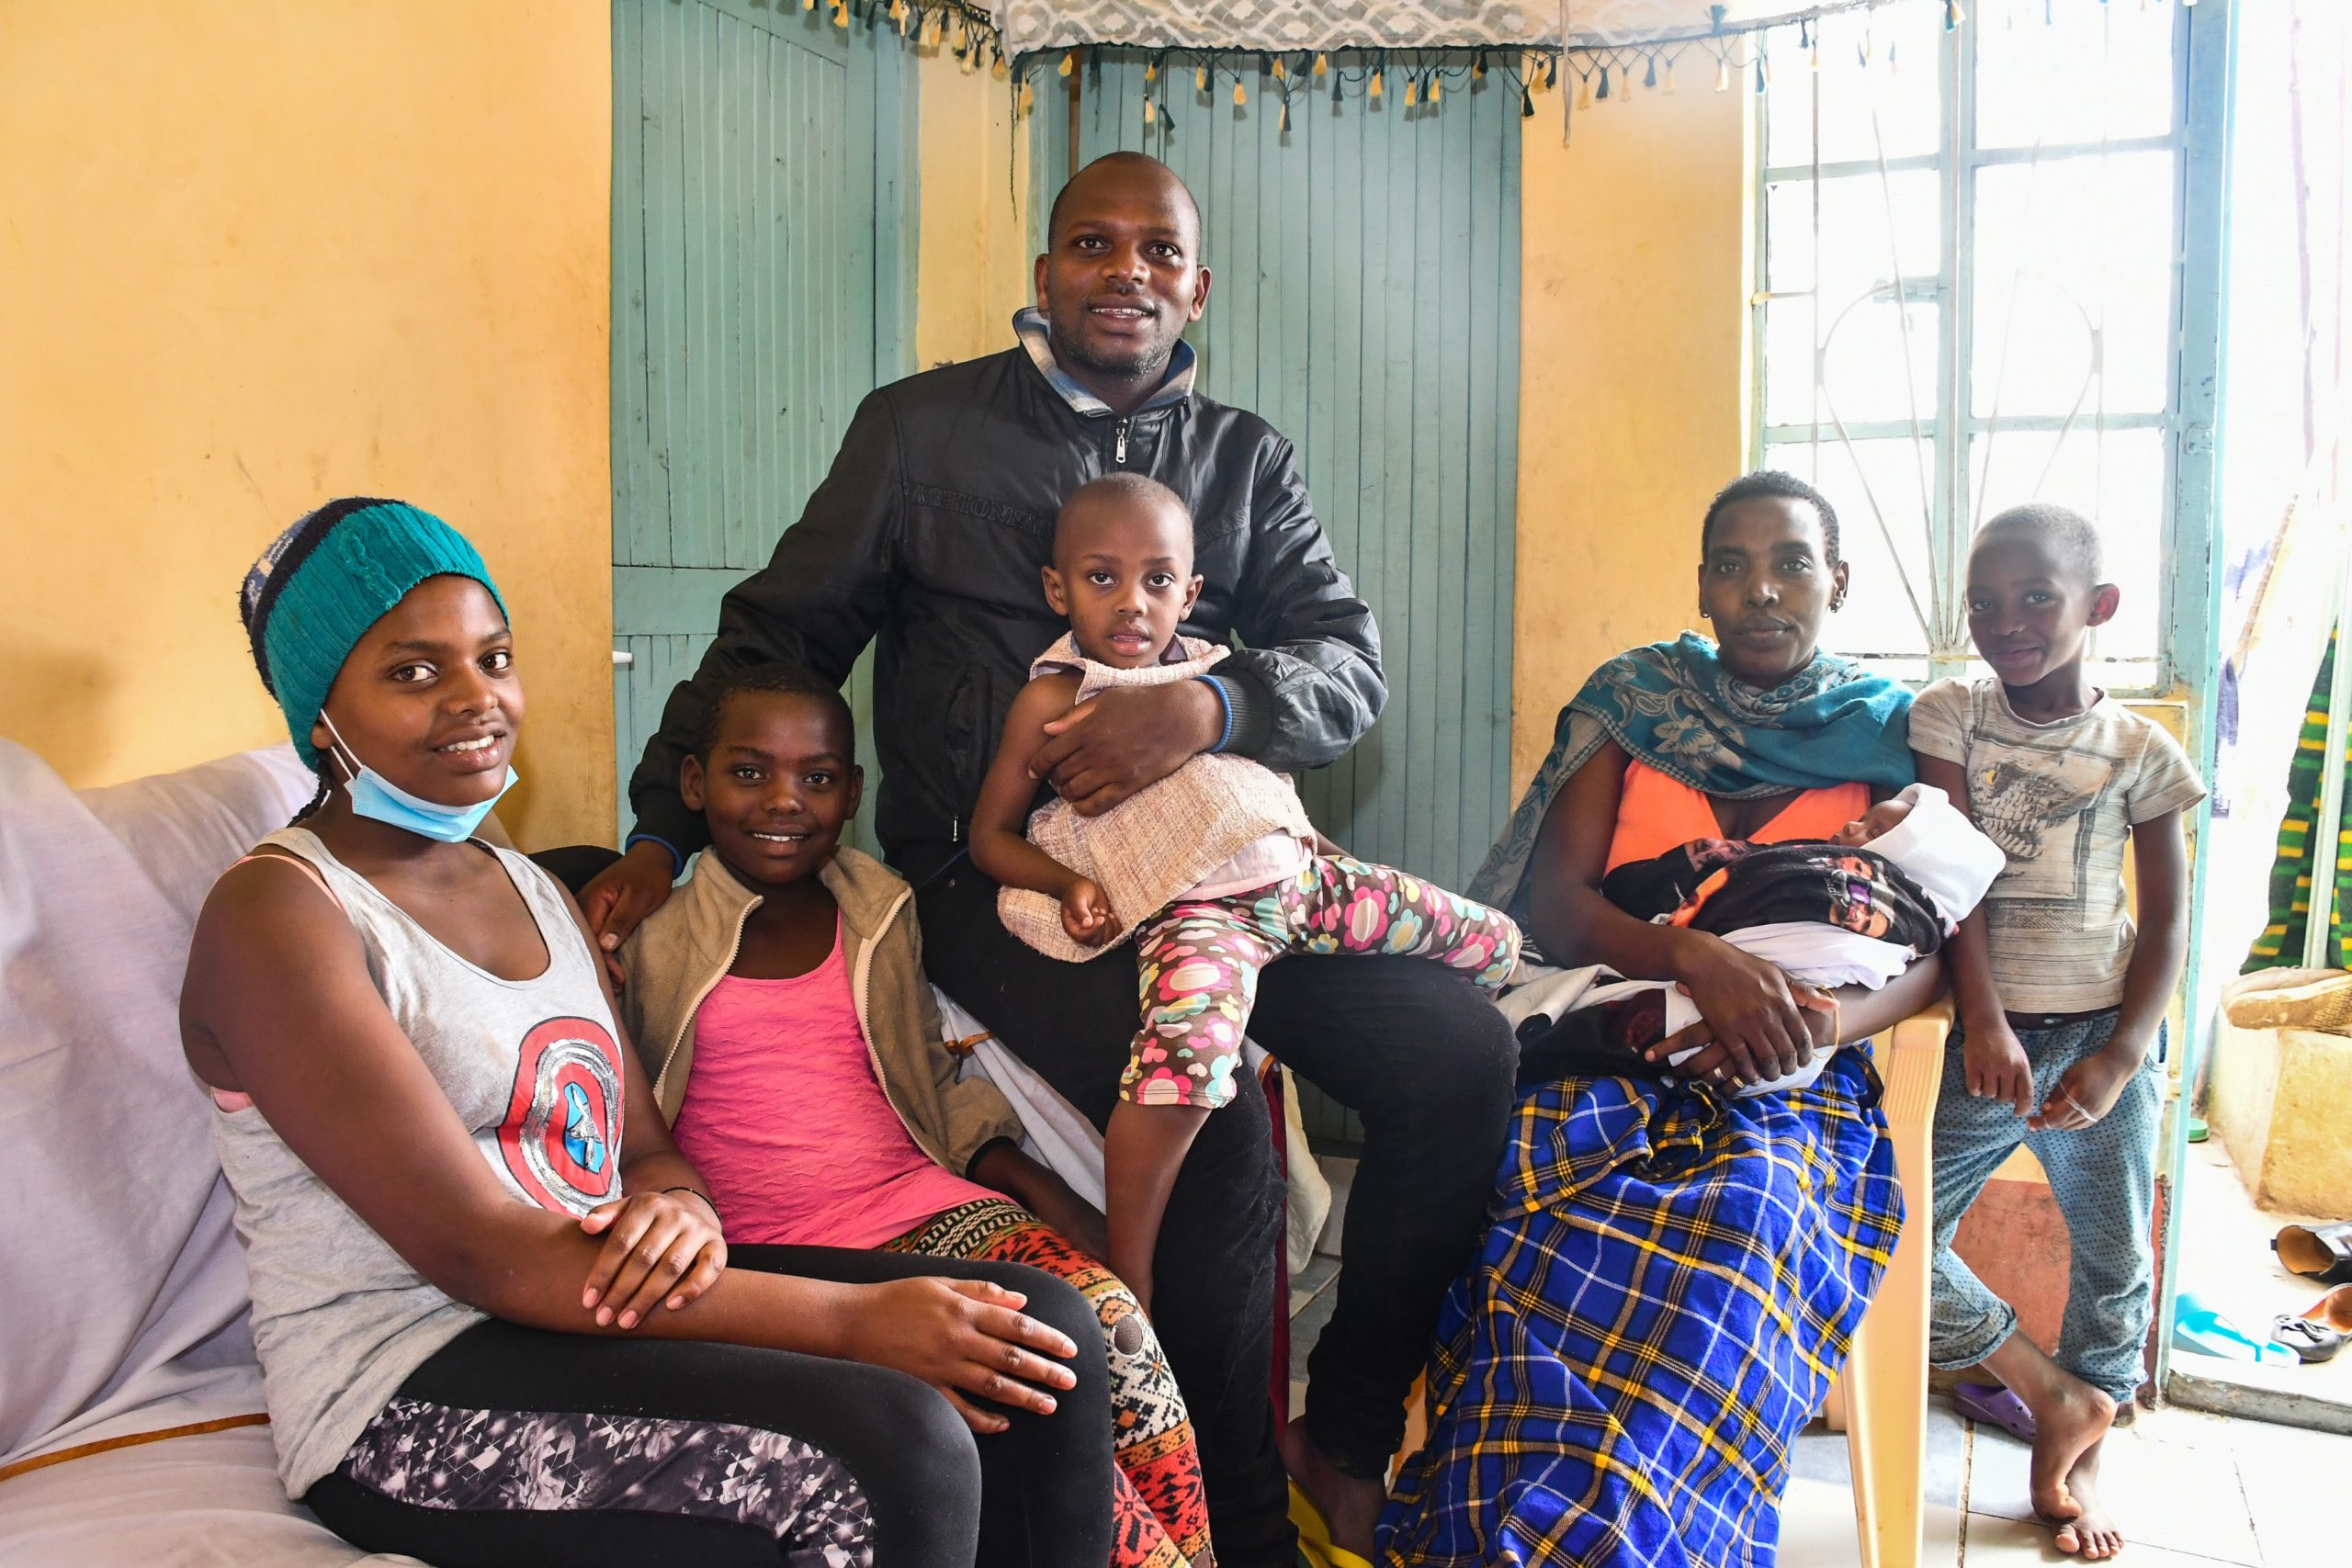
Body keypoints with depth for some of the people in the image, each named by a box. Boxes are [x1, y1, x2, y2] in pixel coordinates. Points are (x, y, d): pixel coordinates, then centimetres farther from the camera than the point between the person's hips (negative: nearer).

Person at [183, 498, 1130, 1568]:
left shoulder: (531, 891, 16)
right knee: (889, 1451, -30)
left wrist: (678, 1212, -14)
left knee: (1047, 1332, -10)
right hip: (407, 1399, -7)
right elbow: (477, 1252, -20)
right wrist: (853, 1320, -25)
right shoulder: (273, 910, -10)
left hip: (600, 1309, 7)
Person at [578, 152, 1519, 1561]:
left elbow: (1354, 662, 4)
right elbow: (778, 631, 10)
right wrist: (662, 836, 2)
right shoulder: (924, 428, 7)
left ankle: (1348, 1439, 5)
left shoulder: (1246, 457, 15)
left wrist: (1211, 707, -18)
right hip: (989, 873, -4)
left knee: (1464, 1052, -15)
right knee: (1214, 1127, -28)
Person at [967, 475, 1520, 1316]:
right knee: (1188, 1046, -39)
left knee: (1492, 940, 6)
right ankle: (1125, 1275, -22)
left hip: (1295, 869, 7)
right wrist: (1067, 884, -10)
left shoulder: (1210, 669, 19)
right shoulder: (1053, 697, 3)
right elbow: (990, 836, 5)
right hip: (1188, 904, -7)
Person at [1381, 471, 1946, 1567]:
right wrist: (1693, 957, -20)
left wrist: (1823, 1021, -19)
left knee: (1746, 1226, -35)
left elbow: (1928, 953, 4)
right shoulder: (1632, 702, 10)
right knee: (1552, 1225, -34)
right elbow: (1551, 902, 1)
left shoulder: (1887, 735, 11)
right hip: (1610, 1051, 0)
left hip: (1792, 1081, 0)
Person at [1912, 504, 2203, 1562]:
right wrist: (1983, 1021, -17)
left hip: (2103, 1036, 0)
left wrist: (2123, 1056, -12)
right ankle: (2059, 1395, 15)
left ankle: (2073, 1464, 33)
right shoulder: (1950, 716, -1)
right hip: (1987, 1034, 0)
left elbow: (2165, 921, 0)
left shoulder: (2139, 749, -1)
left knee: (2113, 1264, 11)